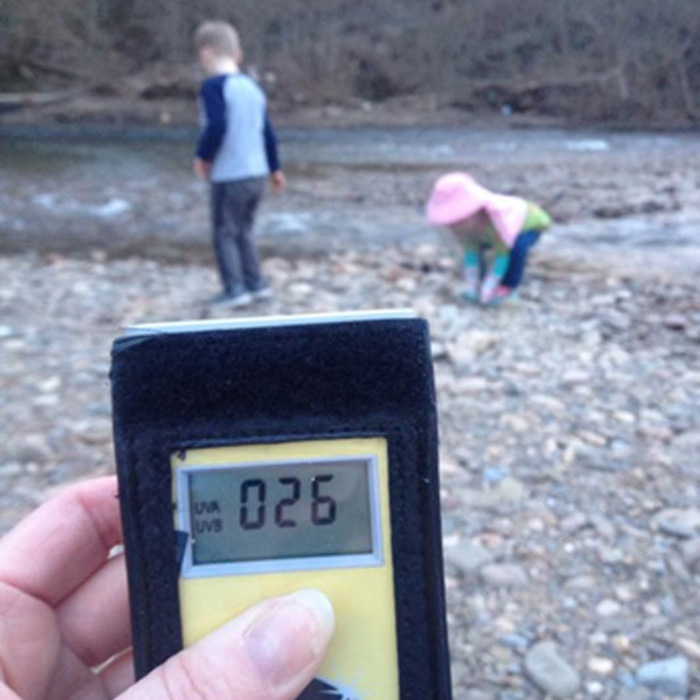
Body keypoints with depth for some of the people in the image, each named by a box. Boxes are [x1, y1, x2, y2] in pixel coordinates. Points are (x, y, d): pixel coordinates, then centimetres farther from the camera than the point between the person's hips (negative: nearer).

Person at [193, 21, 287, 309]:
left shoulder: (213, 87, -12)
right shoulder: (252, 87, 11)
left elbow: (217, 126, -24)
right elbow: (268, 131, 15)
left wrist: (202, 156, -8)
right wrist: (275, 168, 24)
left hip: (228, 176, -7)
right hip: (257, 174, 8)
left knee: (224, 233, 4)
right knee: (243, 231, 20)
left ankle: (235, 289, 4)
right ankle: (255, 283, 23)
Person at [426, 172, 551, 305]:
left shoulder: (498, 218, -45)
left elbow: (502, 254, -37)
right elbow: (470, 252, -21)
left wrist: (487, 288, -35)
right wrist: (470, 285, -23)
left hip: (530, 224, -6)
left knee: (517, 246, -33)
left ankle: (510, 284, -11)